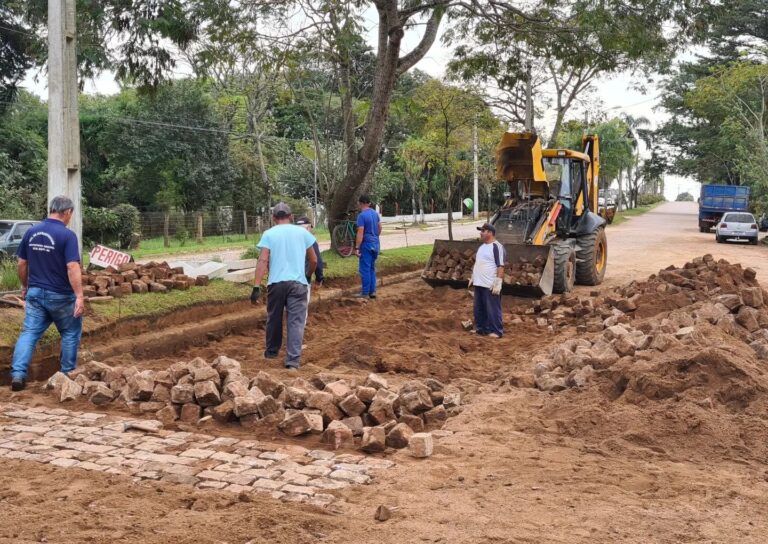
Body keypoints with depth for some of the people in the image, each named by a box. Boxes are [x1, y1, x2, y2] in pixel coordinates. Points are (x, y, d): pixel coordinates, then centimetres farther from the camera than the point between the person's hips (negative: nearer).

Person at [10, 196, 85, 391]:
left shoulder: (31, 232, 4)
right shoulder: (67, 235, -15)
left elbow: (22, 264, 10)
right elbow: (72, 267, -22)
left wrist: (25, 287, 23)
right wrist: (79, 296, -22)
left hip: (35, 293, 5)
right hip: (60, 295, -5)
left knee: (29, 333, 5)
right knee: (70, 333, 13)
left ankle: (17, 374, -5)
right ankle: (67, 373, 19)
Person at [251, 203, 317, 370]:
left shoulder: (269, 234, 5)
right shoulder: (302, 232, 10)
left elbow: (263, 261, -6)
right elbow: (313, 260, 15)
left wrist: (256, 287, -9)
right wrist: (308, 274, 35)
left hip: (276, 282, 0)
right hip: (298, 282, 0)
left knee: (274, 319, 17)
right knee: (296, 322, -2)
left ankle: (271, 352, 32)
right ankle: (293, 361, -9)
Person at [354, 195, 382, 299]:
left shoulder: (362, 215, -16)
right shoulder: (375, 213, 8)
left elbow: (360, 233, -21)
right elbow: (380, 227, 18)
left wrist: (357, 248, -20)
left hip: (366, 245, -8)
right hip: (375, 244, 8)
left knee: (365, 269, -2)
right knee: (372, 268, 14)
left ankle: (365, 293, 0)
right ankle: (372, 291, 15)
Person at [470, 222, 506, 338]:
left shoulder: (497, 247, -14)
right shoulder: (482, 246, 15)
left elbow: (500, 266, -19)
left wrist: (498, 282, -23)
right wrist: (473, 277, 24)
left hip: (490, 285, -9)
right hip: (479, 284, 9)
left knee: (493, 309, -3)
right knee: (479, 308, 15)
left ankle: (496, 331, 3)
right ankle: (481, 328, 25)